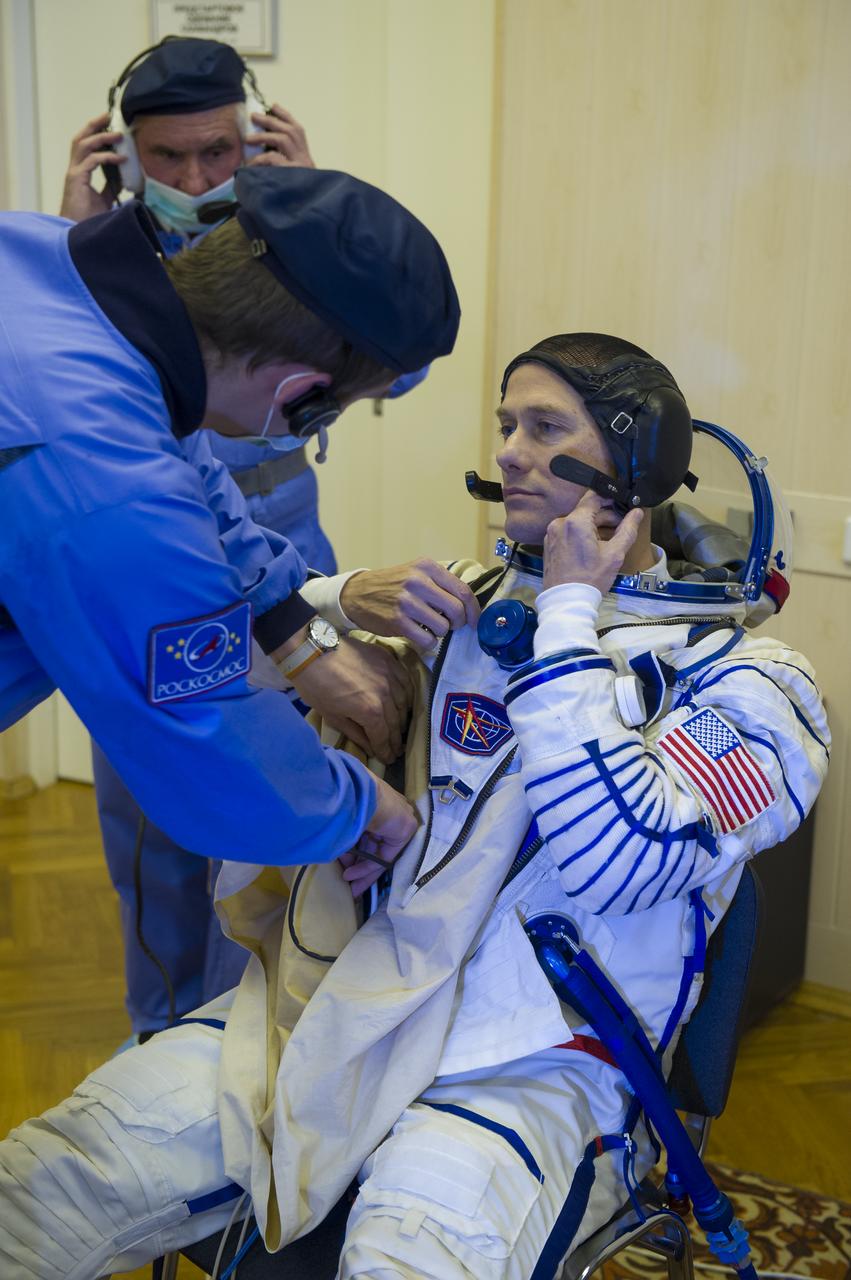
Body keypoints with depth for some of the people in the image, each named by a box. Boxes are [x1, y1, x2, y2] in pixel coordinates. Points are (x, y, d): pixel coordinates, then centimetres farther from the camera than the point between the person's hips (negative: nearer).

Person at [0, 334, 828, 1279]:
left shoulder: (743, 675, 2)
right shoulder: (469, 600, 15)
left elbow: (615, 861, -16)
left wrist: (569, 612, -8)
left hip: (526, 1066, -3)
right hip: (331, 999, 4)